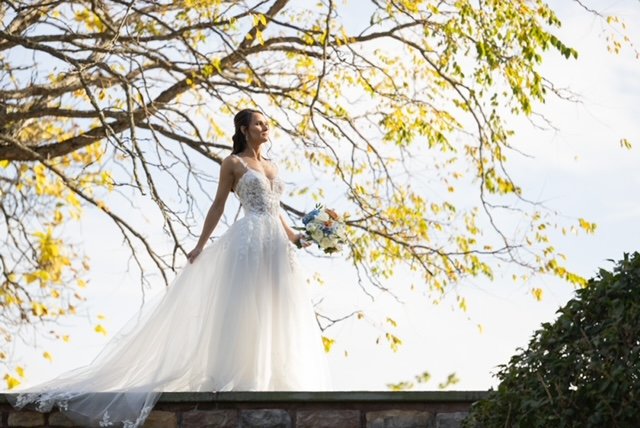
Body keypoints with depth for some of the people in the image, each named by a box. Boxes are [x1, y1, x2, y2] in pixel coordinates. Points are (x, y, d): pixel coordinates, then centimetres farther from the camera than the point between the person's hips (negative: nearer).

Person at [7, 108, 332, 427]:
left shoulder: (271, 167, 21)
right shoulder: (233, 163, 3)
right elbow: (218, 206, 1)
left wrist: (295, 237, 11)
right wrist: (201, 245, -3)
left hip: (276, 244, 6)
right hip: (250, 240, -6)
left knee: (274, 311, 2)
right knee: (245, 308, -10)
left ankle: (268, 378, 3)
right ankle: (238, 378, -9)